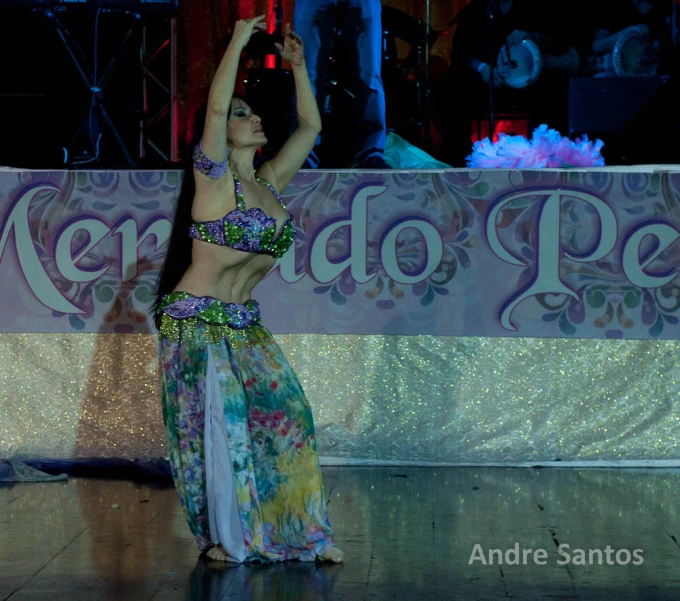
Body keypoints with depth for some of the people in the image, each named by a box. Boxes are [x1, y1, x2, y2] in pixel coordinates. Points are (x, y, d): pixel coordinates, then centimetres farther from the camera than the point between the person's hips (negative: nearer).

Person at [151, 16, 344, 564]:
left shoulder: (270, 184, 10)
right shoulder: (214, 180, -9)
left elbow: (310, 126, 17)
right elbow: (214, 108, -23)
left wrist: (297, 65, 14)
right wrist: (238, 42, -18)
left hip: (246, 327, 7)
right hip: (197, 323, -7)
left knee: (284, 415, 3)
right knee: (217, 426, -2)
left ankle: (302, 531, 12)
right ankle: (221, 536, 13)